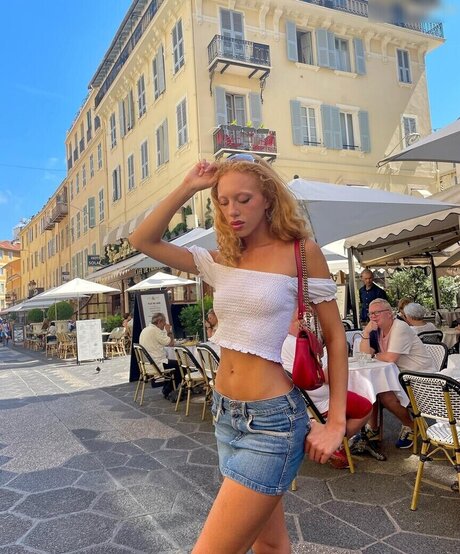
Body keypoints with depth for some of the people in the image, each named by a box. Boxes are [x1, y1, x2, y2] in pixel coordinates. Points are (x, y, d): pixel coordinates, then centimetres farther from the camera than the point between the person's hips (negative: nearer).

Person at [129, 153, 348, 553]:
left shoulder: (301, 251, -8)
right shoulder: (221, 261, 6)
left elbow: (335, 336, -5)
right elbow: (143, 241, 6)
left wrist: (336, 423, -8)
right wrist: (188, 188, -2)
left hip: (272, 420, -5)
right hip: (226, 414, 6)